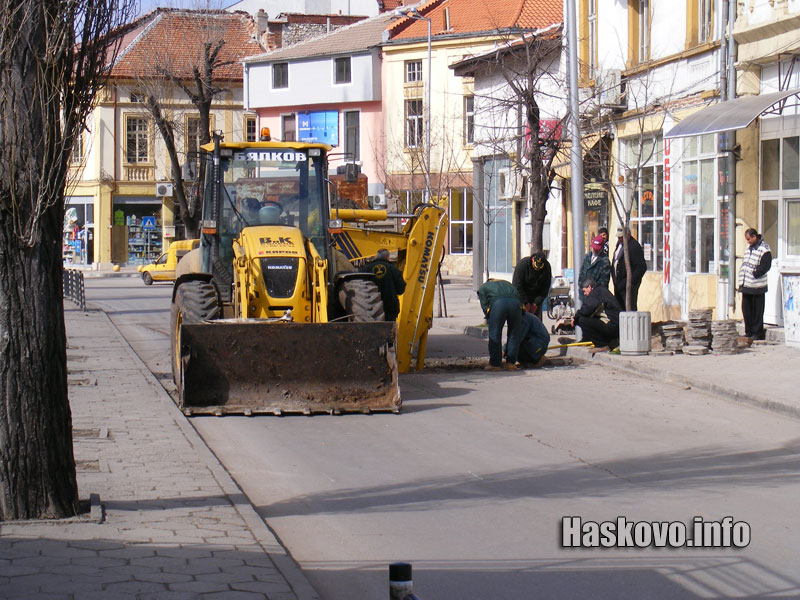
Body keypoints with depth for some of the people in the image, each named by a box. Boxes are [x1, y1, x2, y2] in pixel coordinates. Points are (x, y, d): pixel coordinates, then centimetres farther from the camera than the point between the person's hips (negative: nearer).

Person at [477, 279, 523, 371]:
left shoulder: (482, 288, 32)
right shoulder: (507, 284, 43)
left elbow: (485, 306, 17)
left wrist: (489, 319, 22)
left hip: (498, 303, -3)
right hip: (515, 302, 3)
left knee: (494, 335, 7)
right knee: (514, 335, 14)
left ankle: (495, 364, 12)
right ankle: (510, 363, 16)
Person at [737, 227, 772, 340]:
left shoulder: (764, 250, -10)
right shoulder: (748, 248, 15)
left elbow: (765, 267, -15)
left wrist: (754, 274, -18)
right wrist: (741, 282, 13)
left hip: (757, 287, -8)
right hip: (746, 286, 8)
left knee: (757, 311, 0)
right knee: (746, 309, 10)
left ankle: (758, 333, 6)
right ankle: (749, 332, 18)